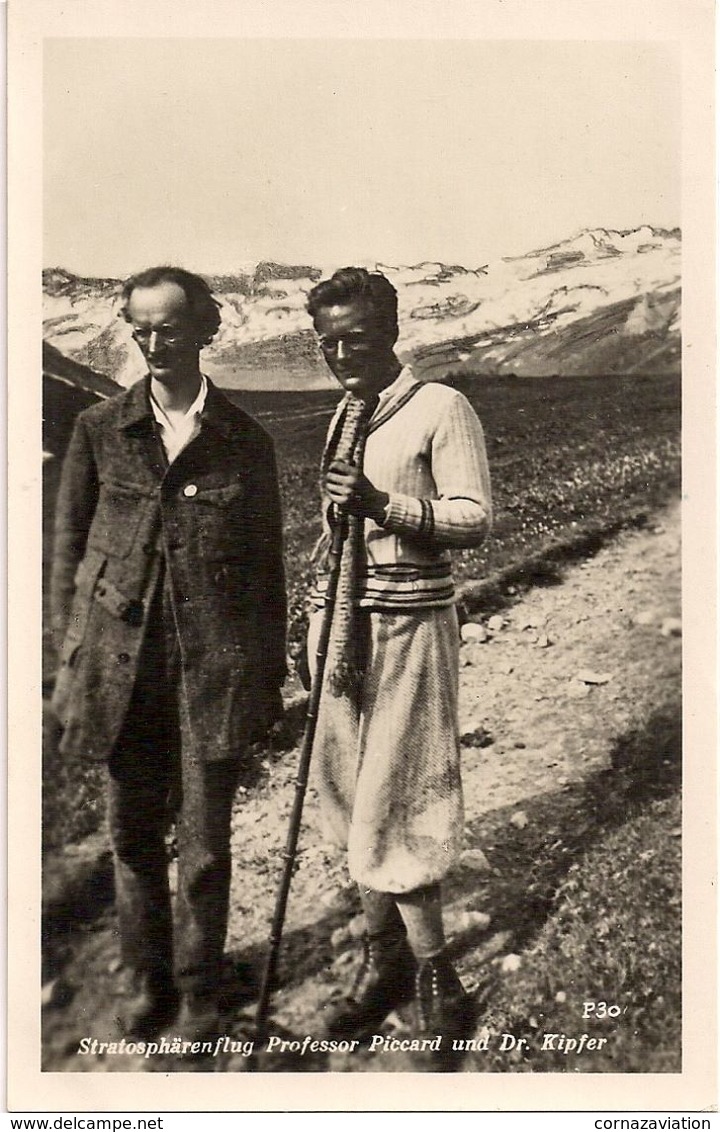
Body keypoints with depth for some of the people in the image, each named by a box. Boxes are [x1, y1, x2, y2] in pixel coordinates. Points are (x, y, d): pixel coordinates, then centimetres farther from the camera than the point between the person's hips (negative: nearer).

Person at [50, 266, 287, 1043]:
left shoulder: (244, 441, 2)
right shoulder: (99, 430, 3)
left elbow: (267, 561, 6)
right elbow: (69, 544, 7)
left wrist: (271, 675, 6)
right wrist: (72, 652, 3)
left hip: (215, 665, -1)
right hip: (123, 664, 1)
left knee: (206, 842, 7)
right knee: (132, 832, 14)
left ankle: (199, 993, 29)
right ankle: (145, 980, 36)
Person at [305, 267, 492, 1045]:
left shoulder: (441, 408, -7)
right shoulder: (343, 414, 15)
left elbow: (474, 518, -12)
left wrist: (383, 505, -25)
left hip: (408, 624, -7)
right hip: (341, 620, 7)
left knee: (392, 806, -4)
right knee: (349, 792, 11)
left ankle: (435, 980, 14)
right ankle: (382, 959, 27)